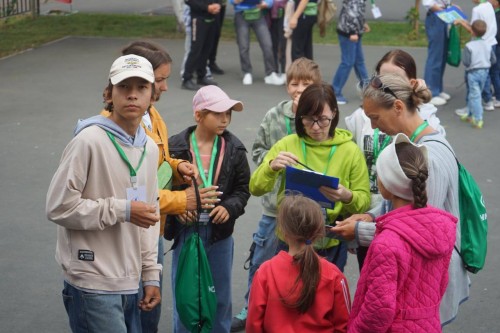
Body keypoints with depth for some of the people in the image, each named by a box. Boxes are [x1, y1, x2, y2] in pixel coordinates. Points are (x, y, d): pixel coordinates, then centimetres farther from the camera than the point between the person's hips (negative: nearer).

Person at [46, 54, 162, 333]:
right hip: (93, 285, -7)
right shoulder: (90, 141, -13)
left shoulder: (150, 148, 9)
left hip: (130, 285, 7)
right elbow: (59, 206, -15)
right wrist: (123, 210, -16)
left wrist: (151, 275, 14)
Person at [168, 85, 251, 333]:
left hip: (220, 231, 2)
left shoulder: (234, 149, -2)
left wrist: (229, 207, -15)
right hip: (186, 229, -2)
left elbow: (243, 188, 3)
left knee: (220, 295, 14)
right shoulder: (176, 147, -9)